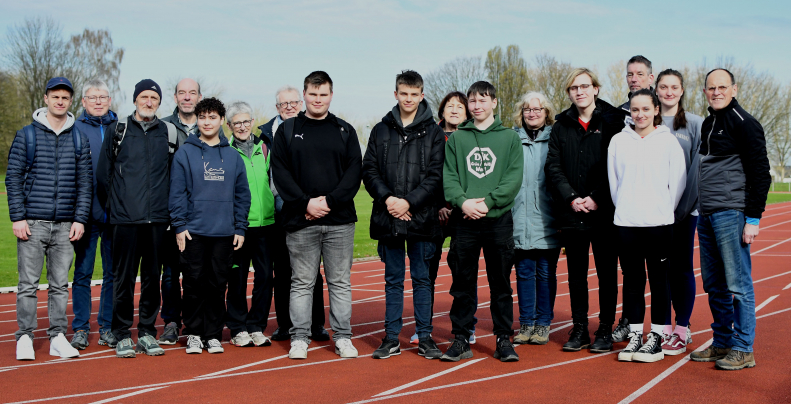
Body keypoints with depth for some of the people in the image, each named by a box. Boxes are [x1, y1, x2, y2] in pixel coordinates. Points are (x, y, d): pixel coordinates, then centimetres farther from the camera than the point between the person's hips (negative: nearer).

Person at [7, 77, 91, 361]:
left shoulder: (79, 139, 10)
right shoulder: (26, 135, 3)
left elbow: (85, 182, 9)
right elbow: (13, 178, 1)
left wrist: (80, 219, 0)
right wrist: (18, 217, -7)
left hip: (65, 225, 2)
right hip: (32, 223, -2)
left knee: (60, 284, 6)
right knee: (28, 284, 0)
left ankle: (58, 337, 12)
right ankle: (25, 338, 8)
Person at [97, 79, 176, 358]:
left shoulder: (169, 132, 10)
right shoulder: (117, 130, 6)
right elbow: (103, 173, 9)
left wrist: (167, 207, 12)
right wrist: (112, 206, 8)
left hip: (157, 219, 2)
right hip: (125, 219, -2)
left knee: (152, 276, 6)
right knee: (124, 277, 0)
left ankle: (147, 332, 16)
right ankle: (122, 335, 10)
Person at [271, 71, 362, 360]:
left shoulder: (345, 131, 10)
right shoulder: (287, 131, 7)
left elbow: (354, 171, 1)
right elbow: (280, 172, -1)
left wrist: (329, 201, -12)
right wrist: (305, 203, -12)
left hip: (340, 221, 1)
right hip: (300, 222, -1)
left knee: (340, 281, 6)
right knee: (302, 282, 5)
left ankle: (342, 336, 15)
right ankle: (299, 338, 13)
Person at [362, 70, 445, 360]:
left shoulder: (433, 132, 3)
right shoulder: (381, 130, 10)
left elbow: (436, 176, -4)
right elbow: (369, 170, 5)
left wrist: (409, 202, -13)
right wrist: (387, 198, -11)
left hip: (422, 217, -2)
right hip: (388, 218, 2)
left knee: (422, 278, 6)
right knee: (393, 279, 9)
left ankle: (425, 337, 15)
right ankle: (392, 337, 16)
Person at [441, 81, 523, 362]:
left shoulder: (509, 138, 6)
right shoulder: (456, 139, 10)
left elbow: (514, 178, -4)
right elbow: (448, 177, 2)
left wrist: (488, 201, -15)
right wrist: (463, 201, -15)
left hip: (499, 220, -1)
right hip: (464, 222, 1)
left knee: (501, 283, 5)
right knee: (463, 284, 6)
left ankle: (504, 339, 14)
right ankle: (461, 339, 14)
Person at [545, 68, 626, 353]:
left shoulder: (613, 121, 0)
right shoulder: (562, 125, 9)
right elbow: (553, 167, 4)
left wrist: (597, 198, -12)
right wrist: (571, 198, -8)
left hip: (604, 213, -3)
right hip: (571, 214, 3)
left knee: (607, 273, 4)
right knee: (576, 273, 9)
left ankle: (605, 330, 14)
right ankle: (579, 329, 18)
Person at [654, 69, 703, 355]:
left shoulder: (695, 124, 1)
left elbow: (697, 167, -3)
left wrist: (686, 204, -10)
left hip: (685, 208, -2)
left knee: (682, 267, 2)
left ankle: (682, 331, 10)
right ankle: (665, 328, 16)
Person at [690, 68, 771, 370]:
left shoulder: (744, 124, -7)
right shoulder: (707, 124, 17)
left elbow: (760, 173, -11)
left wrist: (753, 218, -15)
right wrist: (702, 210, 18)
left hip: (732, 215, -8)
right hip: (706, 216, 8)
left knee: (738, 284, -4)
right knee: (714, 286, 12)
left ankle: (743, 350, 3)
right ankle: (722, 343, 22)